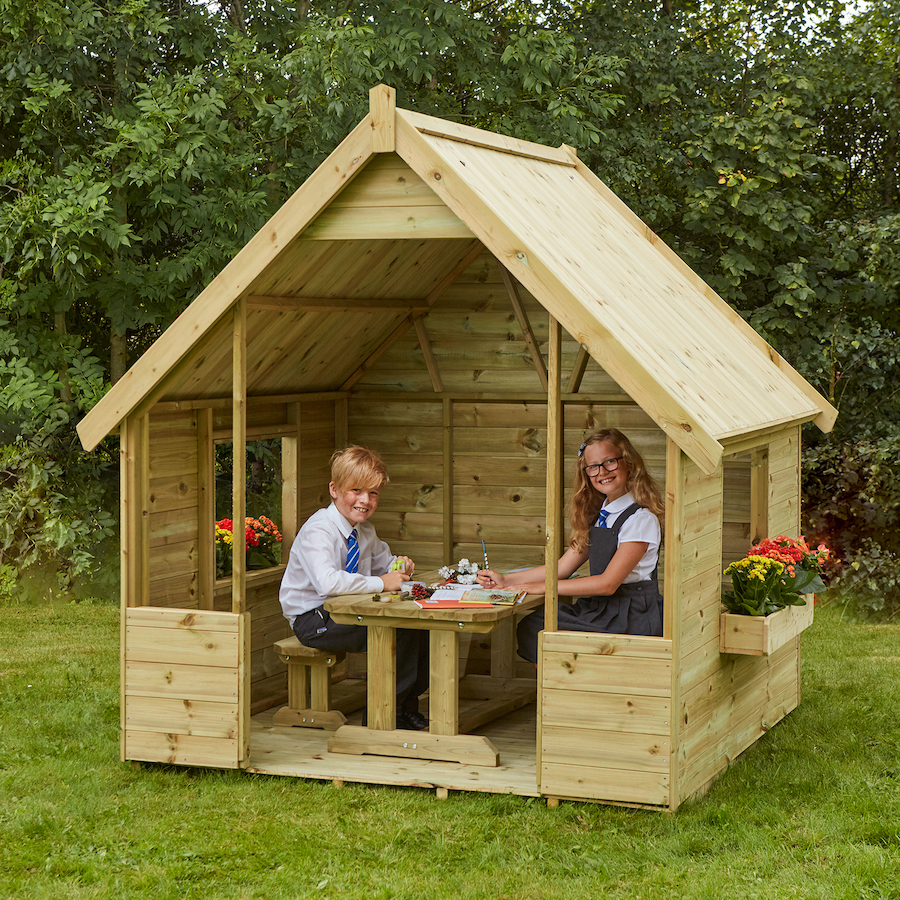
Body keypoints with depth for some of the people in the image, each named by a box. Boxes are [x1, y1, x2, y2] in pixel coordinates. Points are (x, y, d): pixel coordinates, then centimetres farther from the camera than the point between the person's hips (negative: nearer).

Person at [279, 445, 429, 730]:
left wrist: (398, 566, 0)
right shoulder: (318, 531, -21)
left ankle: (406, 704, 4)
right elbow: (327, 582, -38)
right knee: (397, 632, -26)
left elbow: (382, 561, 26)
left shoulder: (364, 529, 7)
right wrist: (381, 583, -31)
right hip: (312, 619, -8)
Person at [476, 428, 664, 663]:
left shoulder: (641, 518, -14)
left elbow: (608, 583, -19)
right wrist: (505, 580, 4)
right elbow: (562, 568, 13)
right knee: (529, 628, -10)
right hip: (599, 609, 8)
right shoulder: (596, 516, 12)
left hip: (631, 619, -8)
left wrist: (542, 587, -16)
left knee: (537, 635, -17)